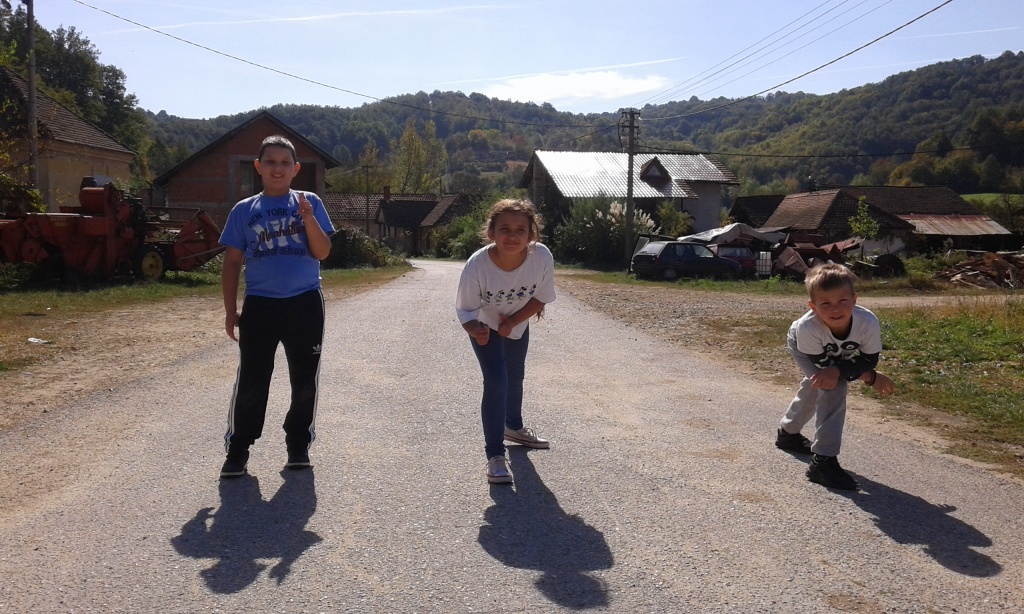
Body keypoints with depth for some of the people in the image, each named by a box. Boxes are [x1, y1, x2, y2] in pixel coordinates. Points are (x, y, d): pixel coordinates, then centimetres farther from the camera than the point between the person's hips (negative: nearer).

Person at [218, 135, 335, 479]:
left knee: (305, 380, 7)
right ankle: (237, 451, 15)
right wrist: (230, 310, 2)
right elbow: (232, 261, 6)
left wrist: (308, 218, -20)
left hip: (305, 304, 0)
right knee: (250, 381, 2)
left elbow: (322, 252, -5)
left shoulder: (309, 203, 3)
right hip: (260, 305, 0)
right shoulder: (244, 210, 5)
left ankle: (299, 446, 23)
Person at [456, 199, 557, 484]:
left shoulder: (542, 257, -35)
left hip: (518, 325, 4)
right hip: (485, 327, -4)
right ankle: (495, 455, -5)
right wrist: (475, 331, -47)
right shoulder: (477, 265, -39)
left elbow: (541, 297, -17)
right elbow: (466, 310, -26)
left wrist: (511, 322, -28)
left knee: (515, 376, 24)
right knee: (496, 381, -18)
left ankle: (513, 427, 51)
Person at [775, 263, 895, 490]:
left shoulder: (868, 323, -42)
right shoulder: (807, 328, -46)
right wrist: (869, 377, -37)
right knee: (832, 386, -27)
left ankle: (788, 433, 55)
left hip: (840, 354, 5)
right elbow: (823, 364, -32)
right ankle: (823, 461, -22)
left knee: (816, 386, 26)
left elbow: (869, 360, -27)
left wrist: (837, 370, -45)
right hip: (802, 347, -5)